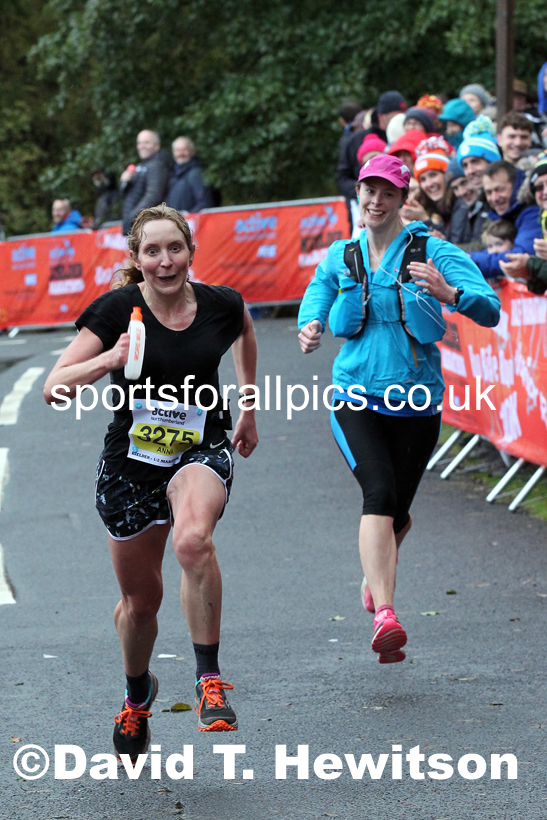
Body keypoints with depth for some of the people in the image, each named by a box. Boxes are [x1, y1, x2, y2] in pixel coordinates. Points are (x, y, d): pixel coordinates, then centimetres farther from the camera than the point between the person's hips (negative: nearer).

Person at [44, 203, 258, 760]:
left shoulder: (221, 305, -6)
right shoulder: (117, 309, -12)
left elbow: (245, 331, 21)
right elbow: (53, 389, -14)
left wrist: (248, 410, 25)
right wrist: (108, 360, -30)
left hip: (202, 450, 0)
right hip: (132, 460, 0)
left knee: (193, 541, -35)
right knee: (140, 599, 12)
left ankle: (209, 678, -23)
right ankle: (137, 696, 43)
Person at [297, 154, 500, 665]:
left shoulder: (432, 252, -6)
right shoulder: (340, 258, 6)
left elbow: (490, 310, -15)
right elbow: (315, 298, 14)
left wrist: (448, 292, -37)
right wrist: (310, 326, -11)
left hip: (416, 401, 0)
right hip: (357, 398, 0)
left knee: (397, 511, 12)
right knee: (380, 494, -23)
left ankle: (374, 576, 47)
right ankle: (384, 615, -33)